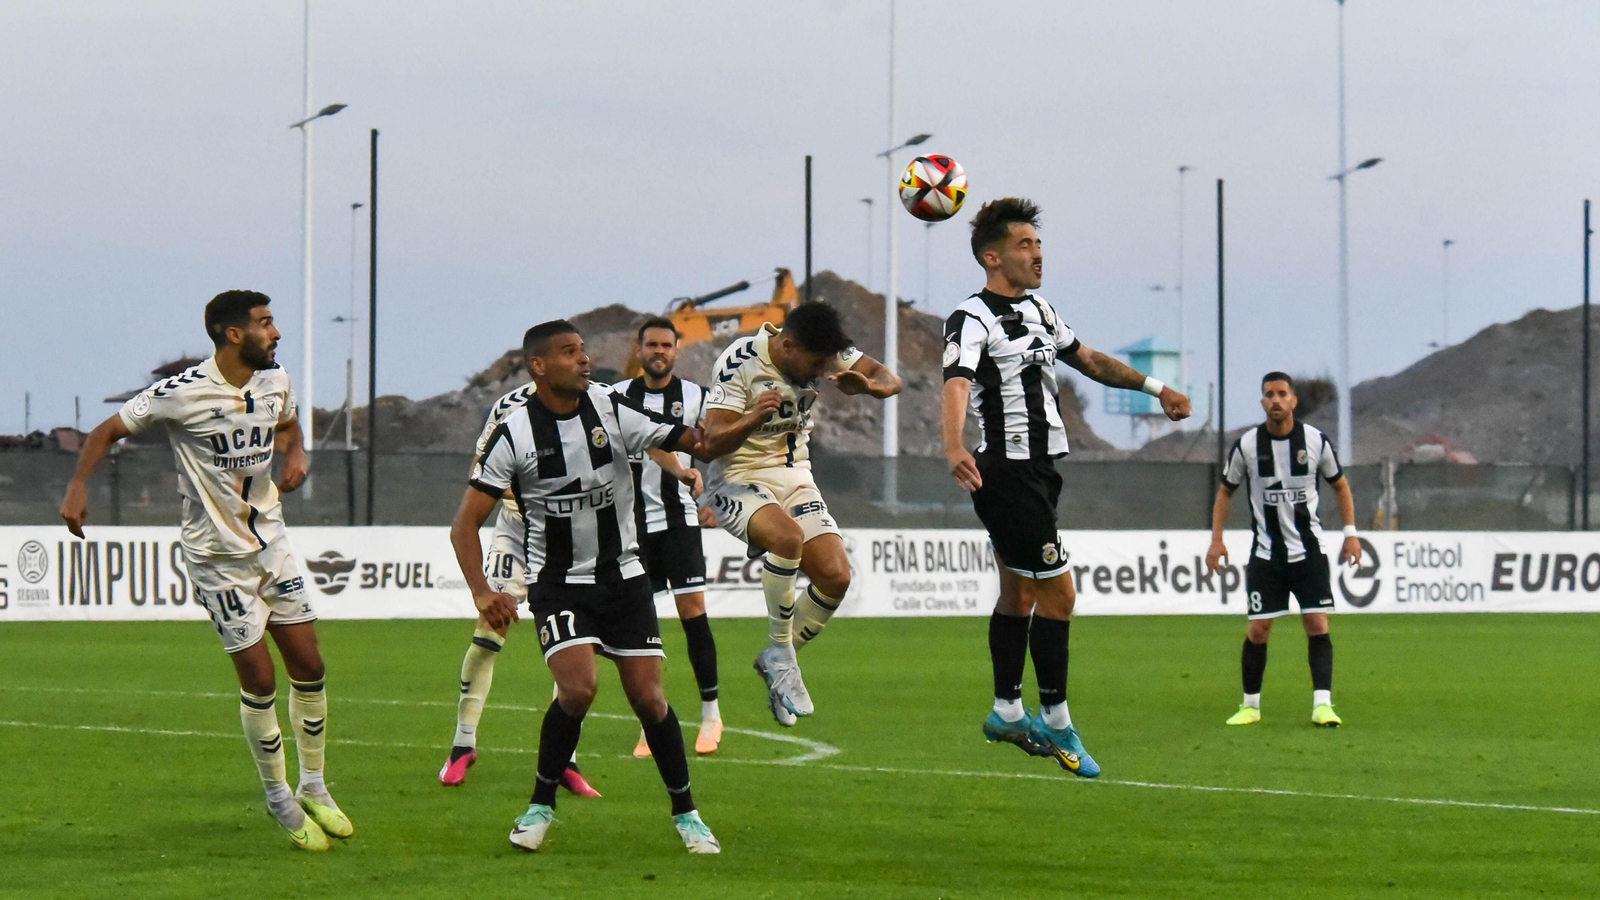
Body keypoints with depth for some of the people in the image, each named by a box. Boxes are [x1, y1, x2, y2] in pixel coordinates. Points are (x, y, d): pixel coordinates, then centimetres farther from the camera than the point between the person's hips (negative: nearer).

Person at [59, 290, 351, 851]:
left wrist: (295, 454, 1)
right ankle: (280, 801, 13)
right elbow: (109, 431, -9)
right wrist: (78, 486, -23)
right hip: (217, 556, -6)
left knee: (309, 667, 5)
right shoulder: (183, 393, -18)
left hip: (270, 542, 6)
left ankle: (314, 790, 22)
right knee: (259, 679, -4)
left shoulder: (275, 382, 1)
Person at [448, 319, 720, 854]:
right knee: (577, 689, -22)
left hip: (623, 575, 2)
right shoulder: (514, 434, -10)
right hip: (557, 583, -2)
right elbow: (465, 524, -8)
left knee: (648, 697, -3)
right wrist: (481, 592, -21)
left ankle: (685, 812, 15)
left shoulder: (611, 409, -5)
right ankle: (541, 805, -2)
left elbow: (687, 440, -8)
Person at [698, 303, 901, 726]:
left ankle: (776, 661, 11)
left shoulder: (823, 351, -6)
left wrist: (869, 386, -27)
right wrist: (754, 418, -44)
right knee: (787, 536, -36)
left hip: (795, 480, 6)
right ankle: (781, 653, -18)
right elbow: (712, 443, -24)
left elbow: (890, 380, -3)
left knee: (836, 576, -12)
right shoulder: (739, 362, -20)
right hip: (738, 481, -6)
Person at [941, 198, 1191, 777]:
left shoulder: (1038, 309, 13)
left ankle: (1007, 713, 25)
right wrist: (955, 448, -50)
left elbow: (1088, 359, 28)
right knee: (1058, 594, -9)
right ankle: (1055, 721, 0)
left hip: (1040, 469, 9)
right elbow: (957, 384, -32)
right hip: (1006, 473, -9)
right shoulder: (972, 320, -15)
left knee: (1019, 594, 16)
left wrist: (1154, 388, 31)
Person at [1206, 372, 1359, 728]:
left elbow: (1340, 485, 11)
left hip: (1310, 549, 0)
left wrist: (1351, 533, 3)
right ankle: (1251, 705, 13)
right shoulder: (1247, 445, -4)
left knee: (1318, 624, -9)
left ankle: (1322, 704, -10)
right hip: (1266, 552, 0)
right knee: (1258, 629, -1)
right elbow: (1226, 491, 9)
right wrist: (1216, 540, 1)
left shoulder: (1316, 441, -3)